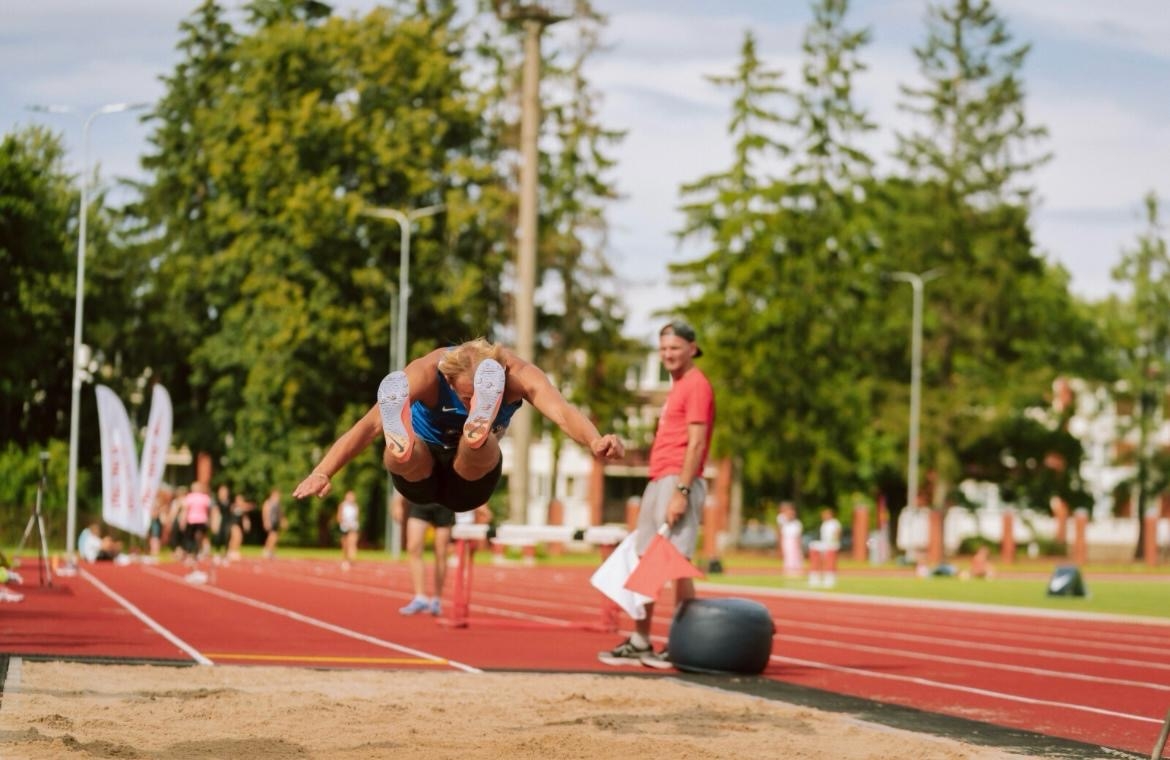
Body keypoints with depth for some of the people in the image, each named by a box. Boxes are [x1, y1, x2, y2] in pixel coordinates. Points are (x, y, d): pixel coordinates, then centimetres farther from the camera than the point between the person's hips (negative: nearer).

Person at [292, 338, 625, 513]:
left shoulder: (518, 375, -25)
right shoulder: (428, 372, -28)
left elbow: (562, 411, -43)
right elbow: (370, 425, -36)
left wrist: (595, 442, -65)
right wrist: (322, 472, -50)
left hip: (470, 481, 1)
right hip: (420, 476, -1)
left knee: (482, 448, -38)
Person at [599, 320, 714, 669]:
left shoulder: (697, 385, -8)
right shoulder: (677, 387, 21)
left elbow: (696, 443, -15)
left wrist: (681, 491, -21)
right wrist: (661, 488, 20)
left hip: (678, 482, -10)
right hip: (658, 482, 10)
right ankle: (639, 643, 16)